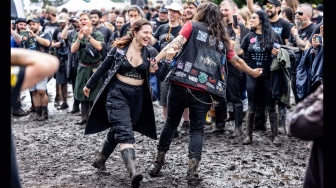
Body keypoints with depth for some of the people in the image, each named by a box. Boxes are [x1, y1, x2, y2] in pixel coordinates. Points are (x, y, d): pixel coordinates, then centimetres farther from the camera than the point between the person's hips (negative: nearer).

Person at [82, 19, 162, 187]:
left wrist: (156, 69, -22)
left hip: (138, 96, 4)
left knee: (117, 131, 15)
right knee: (125, 133, -17)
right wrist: (89, 85, 15)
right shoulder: (119, 48, -4)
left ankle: (100, 159, 38)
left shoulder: (151, 52, 1)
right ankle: (133, 172, -26)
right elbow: (103, 67, 6)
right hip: (117, 93, -4)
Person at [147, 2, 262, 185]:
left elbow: (176, 43, -9)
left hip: (181, 84, -1)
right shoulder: (222, 38, 18)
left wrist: (156, 59, -17)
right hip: (203, 91, 2)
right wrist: (252, 72, 46)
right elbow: (237, 61, 29)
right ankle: (193, 171, 0)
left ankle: (157, 163, 20)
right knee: (197, 129, 11)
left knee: (171, 123, 14)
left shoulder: (192, 26, 8)